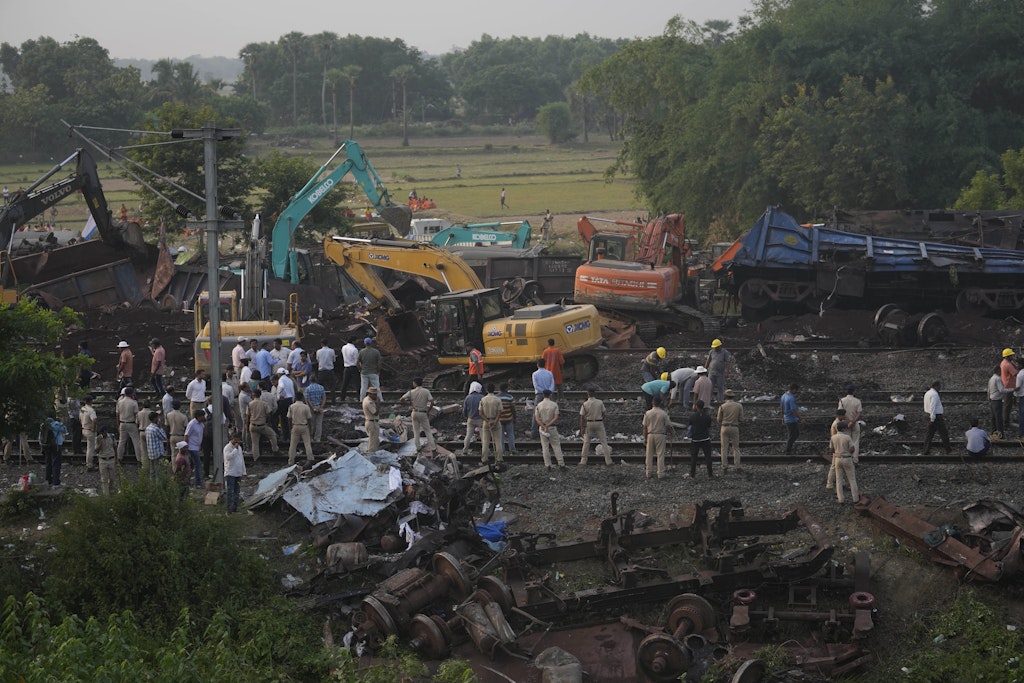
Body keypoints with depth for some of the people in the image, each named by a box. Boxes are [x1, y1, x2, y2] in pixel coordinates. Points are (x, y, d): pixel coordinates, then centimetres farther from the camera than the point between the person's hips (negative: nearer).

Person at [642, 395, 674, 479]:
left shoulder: (647, 413, -5)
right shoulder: (664, 414, -10)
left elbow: (645, 427, -1)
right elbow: (668, 426, -5)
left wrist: (645, 438, 9)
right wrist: (672, 433, 14)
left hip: (650, 435, 2)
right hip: (661, 435, -2)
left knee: (649, 455, 10)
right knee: (660, 455, 3)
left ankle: (648, 473, 15)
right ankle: (660, 473, 4)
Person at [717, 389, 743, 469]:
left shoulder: (722, 406, -5)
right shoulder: (739, 406, -3)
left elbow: (719, 420, 2)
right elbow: (741, 419, 0)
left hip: (725, 427, -1)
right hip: (735, 428, 1)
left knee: (724, 448, 5)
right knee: (736, 448, 9)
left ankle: (724, 467, 3)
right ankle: (737, 466, 4)